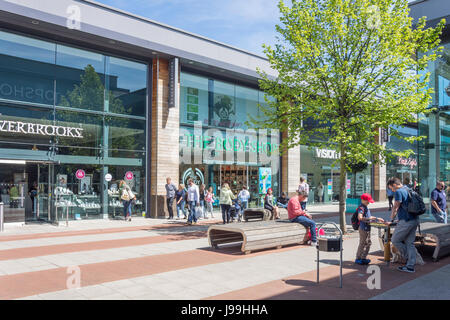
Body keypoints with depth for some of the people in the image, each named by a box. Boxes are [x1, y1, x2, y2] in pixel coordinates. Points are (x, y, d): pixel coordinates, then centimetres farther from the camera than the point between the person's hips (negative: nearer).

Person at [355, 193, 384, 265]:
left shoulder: (366, 207, 16)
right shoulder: (361, 207, -16)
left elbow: (369, 217, 27)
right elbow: (360, 217, -31)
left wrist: (377, 219, 22)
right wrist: (369, 218, -28)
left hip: (367, 228, 10)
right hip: (363, 228, -10)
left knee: (368, 243, 14)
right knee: (362, 243, -3)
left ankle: (363, 258, 22)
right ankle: (358, 258, 6)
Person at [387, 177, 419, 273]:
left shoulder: (398, 192, -11)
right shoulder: (408, 190, 16)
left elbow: (395, 208, -10)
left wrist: (391, 220, 1)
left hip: (406, 221, -9)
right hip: (415, 220, 9)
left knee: (395, 240, 5)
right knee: (410, 243, 11)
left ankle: (408, 256, 14)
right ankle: (410, 266, 13)